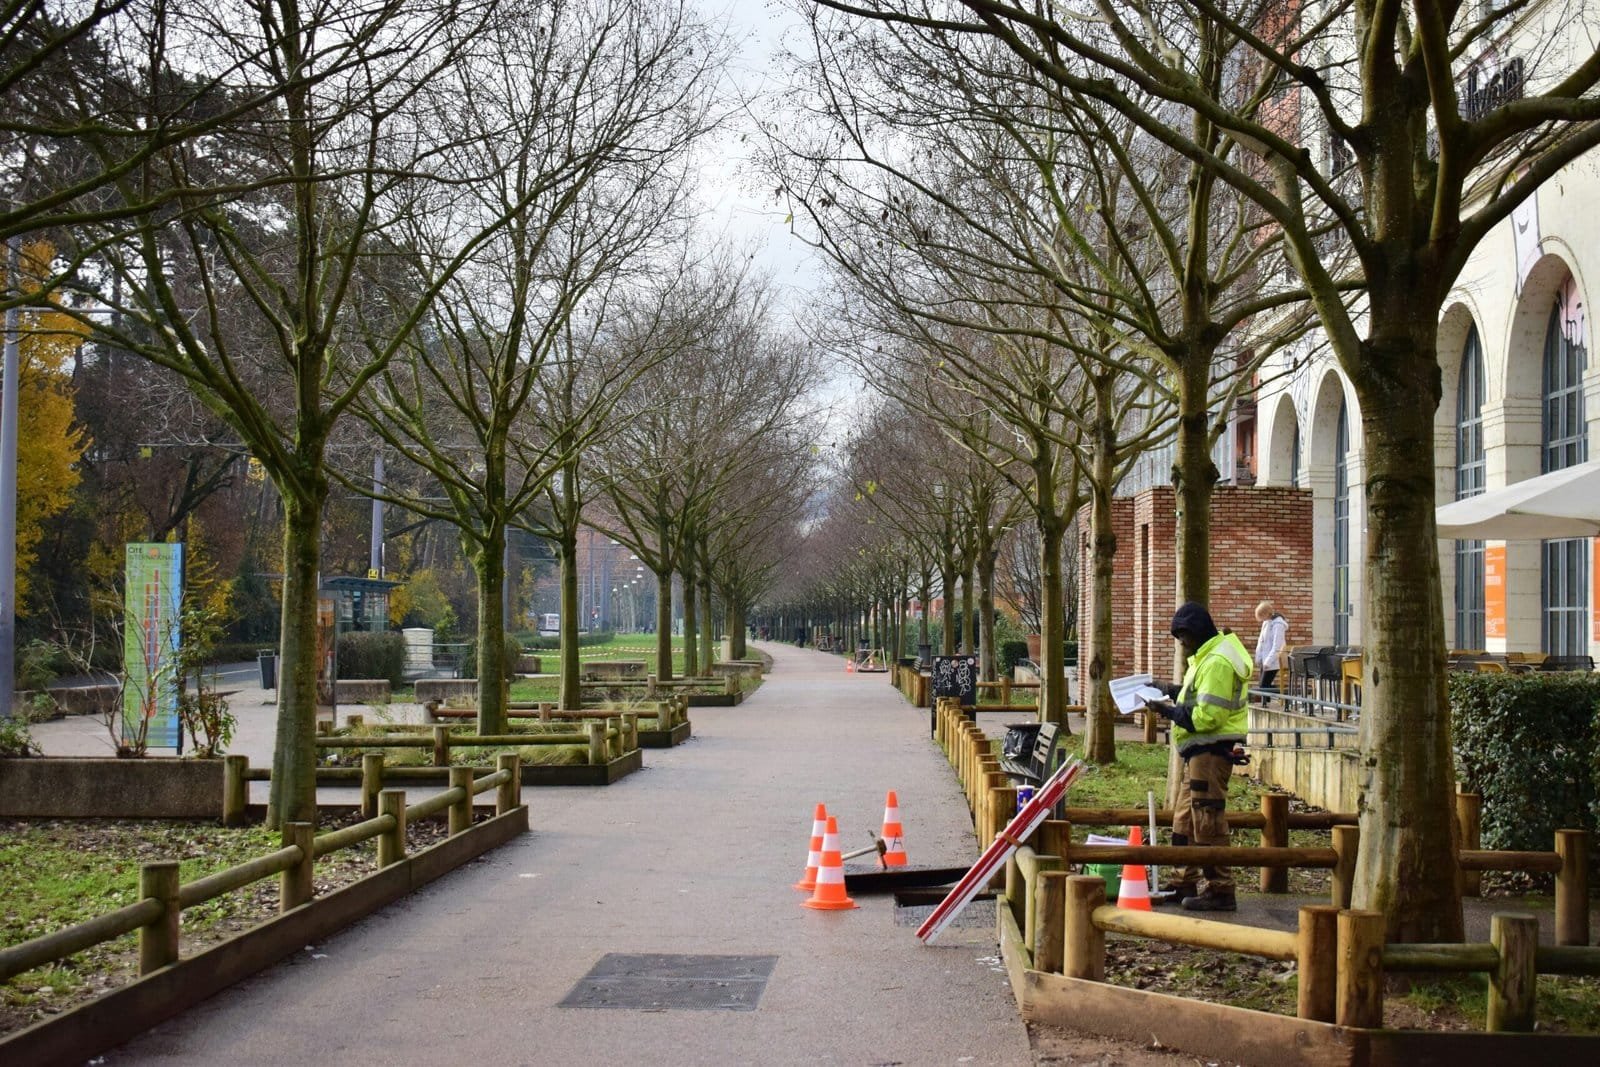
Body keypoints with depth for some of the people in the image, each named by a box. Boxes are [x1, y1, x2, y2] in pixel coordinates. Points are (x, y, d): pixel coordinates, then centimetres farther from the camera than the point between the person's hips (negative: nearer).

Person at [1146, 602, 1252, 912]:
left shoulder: (1217, 663, -18)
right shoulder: (1205, 657, 17)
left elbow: (1207, 715, -23)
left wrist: (1169, 711, -14)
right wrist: (1174, 692, 9)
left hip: (1211, 752, -11)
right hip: (1198, 752, 11)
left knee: (1208, 822, -8)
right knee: (1185, 819, 17)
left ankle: (1220, 890, -5)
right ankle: (1185, 884, 26)